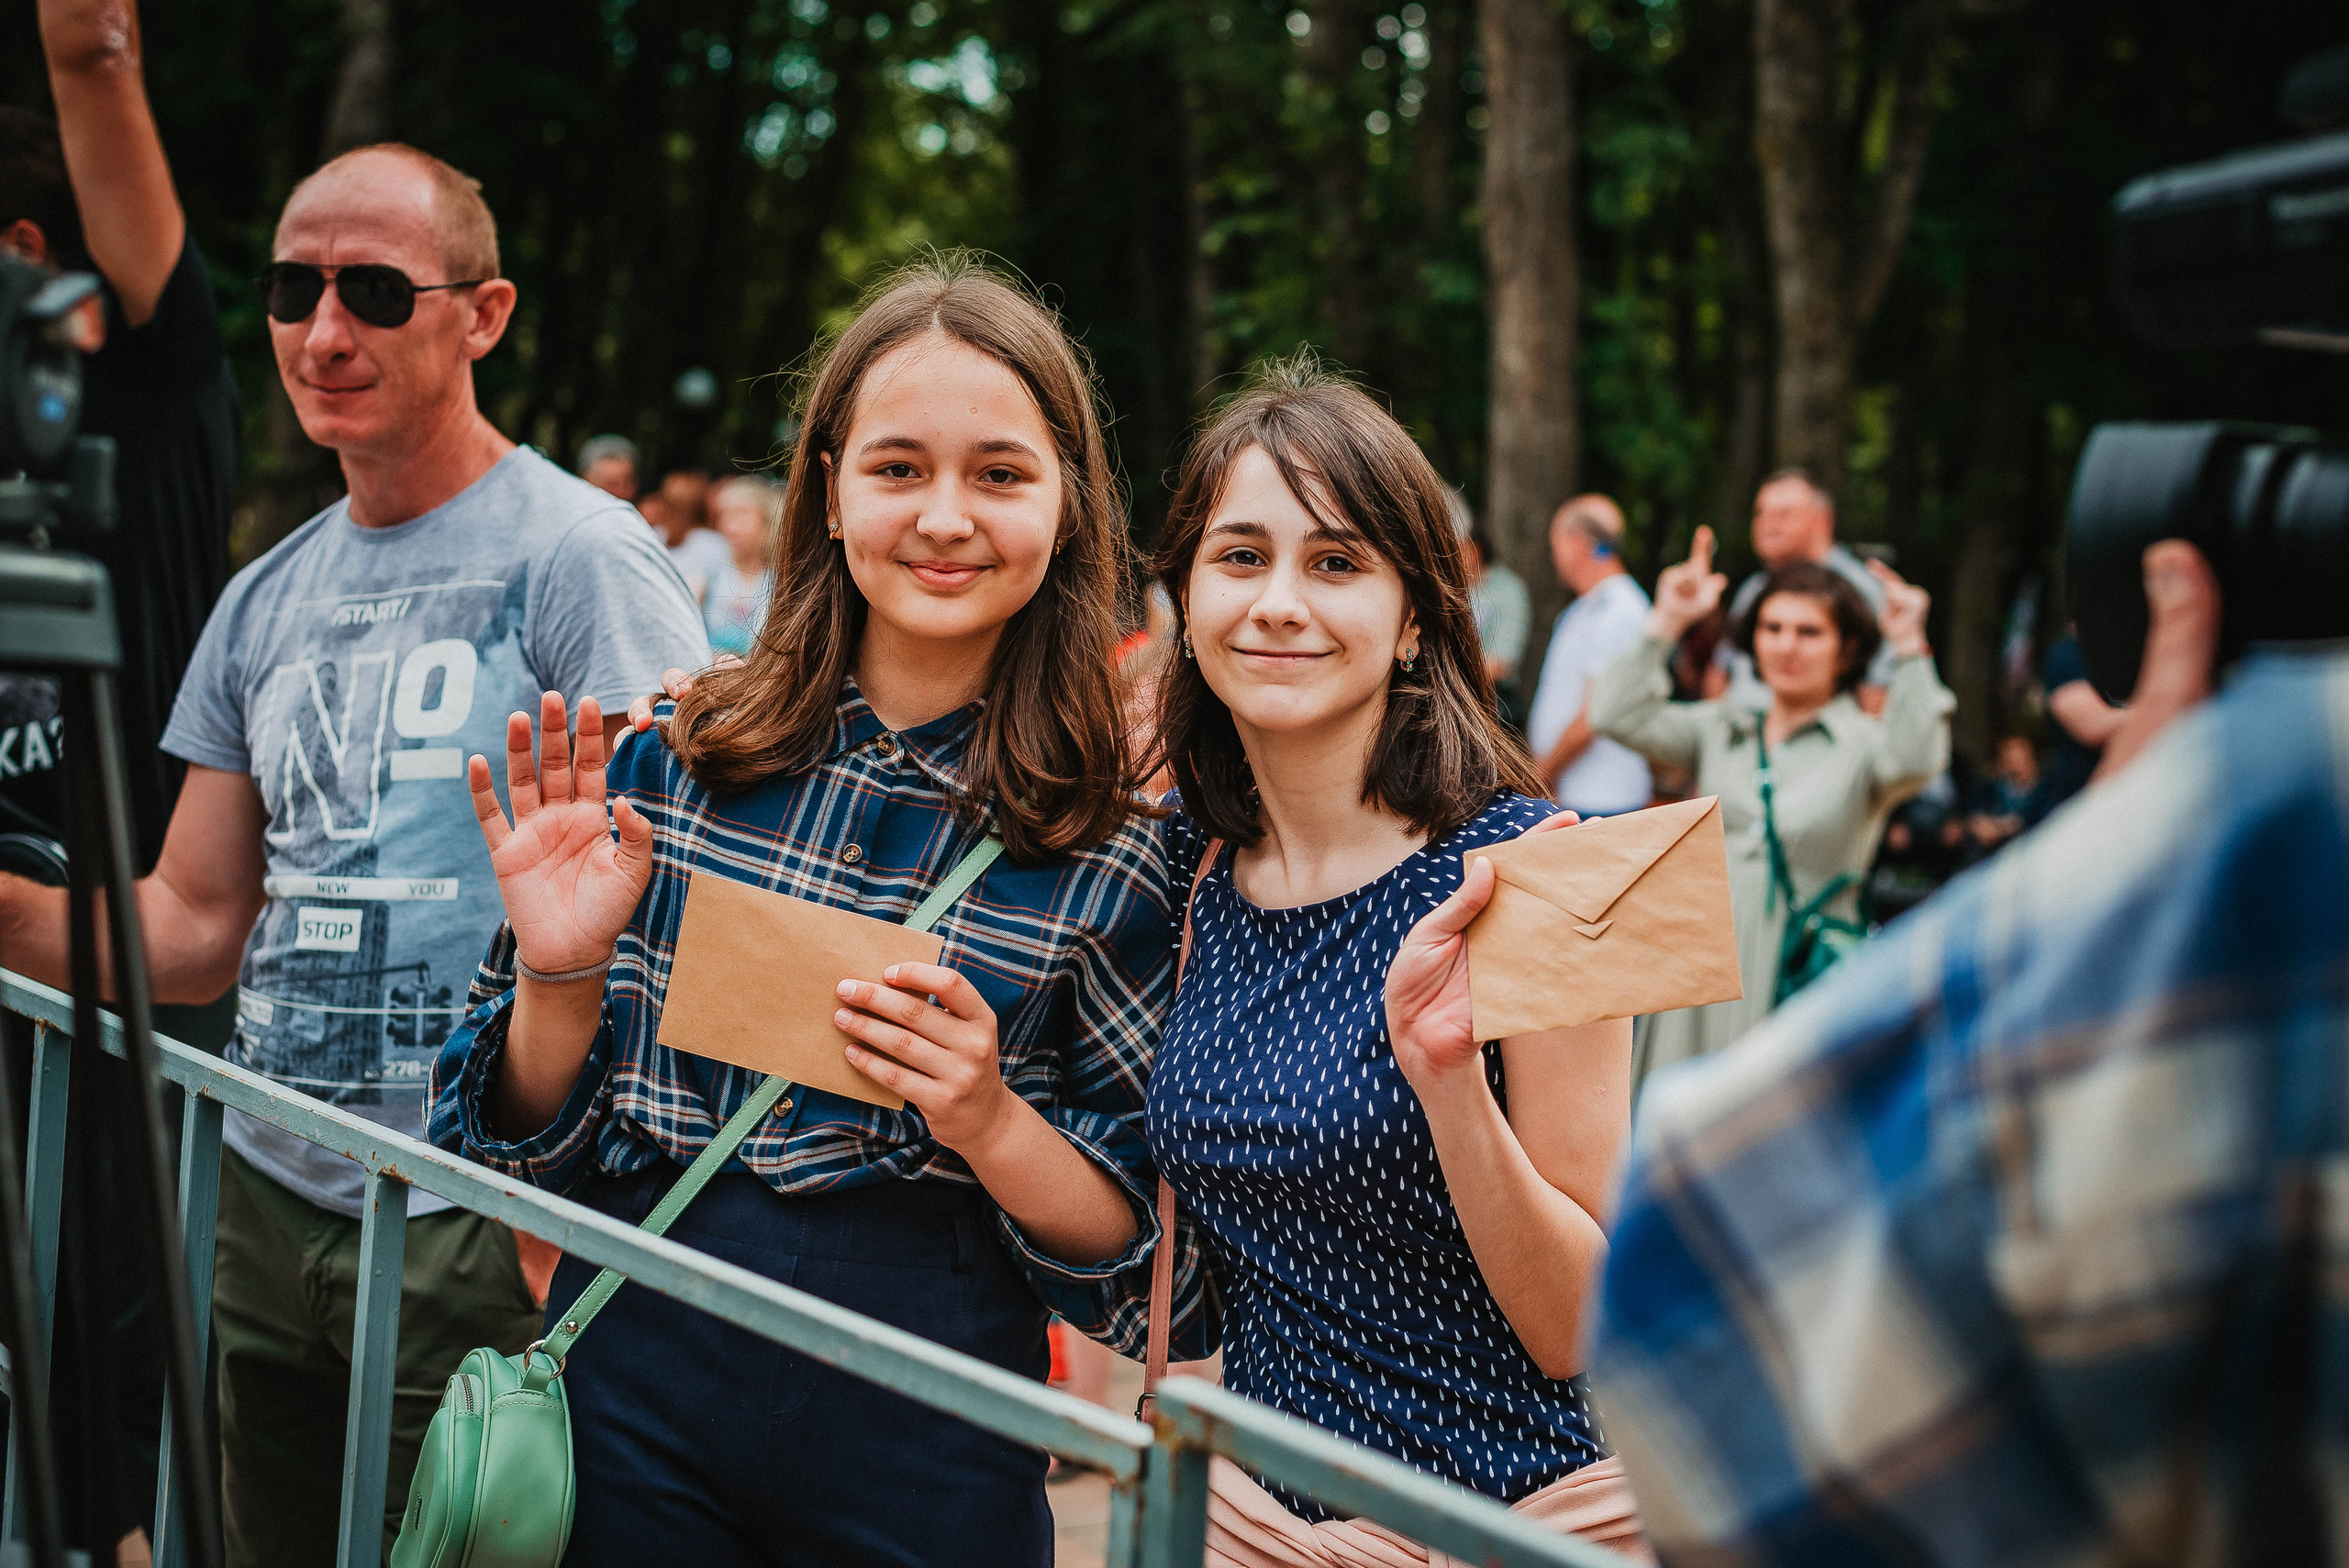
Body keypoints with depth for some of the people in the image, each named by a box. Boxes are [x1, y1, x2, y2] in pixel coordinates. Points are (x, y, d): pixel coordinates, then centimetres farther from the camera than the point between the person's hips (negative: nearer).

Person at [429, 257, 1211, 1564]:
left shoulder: (1118, 851, -9)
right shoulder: (673, 753, -3)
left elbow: (1141, 1251, -4)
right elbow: (533, 1143, 4)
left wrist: (988, 1122, -20)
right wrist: (559, 974, -14)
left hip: (924, 1450, -2)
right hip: (632, 1388, 2)